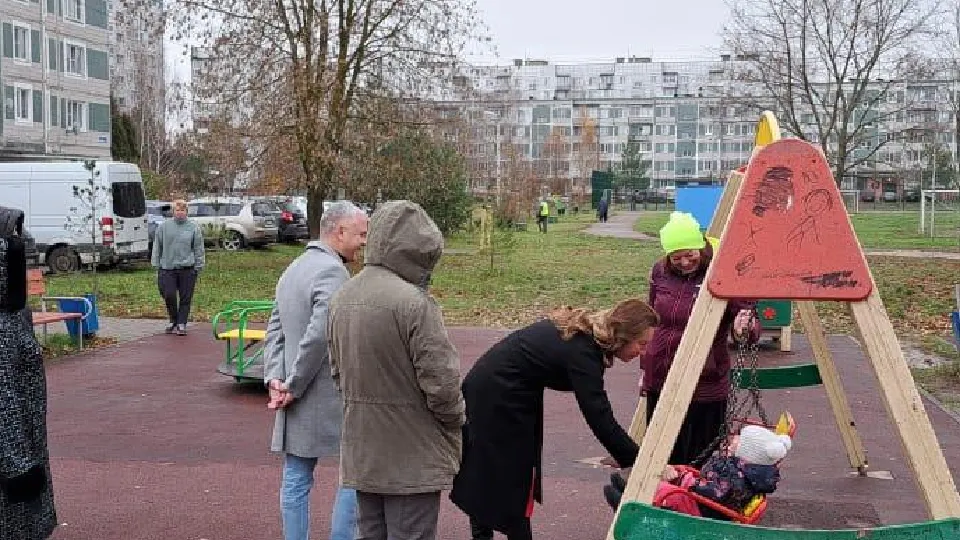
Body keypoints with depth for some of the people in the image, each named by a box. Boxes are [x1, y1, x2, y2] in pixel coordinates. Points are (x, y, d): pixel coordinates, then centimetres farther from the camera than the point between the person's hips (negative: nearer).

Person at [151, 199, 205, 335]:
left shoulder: (193, 228, 4)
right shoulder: (164, 226, 6)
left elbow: (198, 250, 6)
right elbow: (157, 247, 10)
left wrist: (198, 267, 2)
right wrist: (156, 265, 6)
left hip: (187, 269, -1)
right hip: (167, 268, 1)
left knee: (185, 298, 1)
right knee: (169, 296, -3)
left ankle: (181, 324, 10)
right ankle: (173, 321, 18)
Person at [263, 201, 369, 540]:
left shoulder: (293, 269, 15)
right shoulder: (332, 271, -16)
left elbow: (275, 329, 12)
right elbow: (318, 336, -24)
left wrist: (275, 378, 2)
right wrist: (293, 387, -14)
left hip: (298, 403, 9)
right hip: (331, 397, -8)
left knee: (296, 479, 12)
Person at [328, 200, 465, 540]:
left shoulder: (343, 298, 5)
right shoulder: (414, 302, -21)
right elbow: (440, 381, -19)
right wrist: (455, 421, -1)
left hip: (361, 453, 8)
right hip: (412, 458, -8)